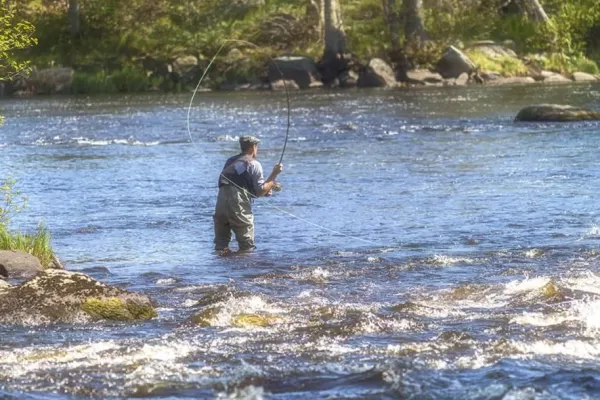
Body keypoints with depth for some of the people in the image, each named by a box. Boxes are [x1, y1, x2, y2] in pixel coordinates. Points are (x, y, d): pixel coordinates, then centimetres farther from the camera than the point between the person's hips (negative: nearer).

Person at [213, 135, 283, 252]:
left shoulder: (230, 161, 24)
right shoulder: (254, 164, 3)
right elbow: (260, 191, -1)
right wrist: (274, 175, 8)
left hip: (220, 205, 6)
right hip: (239, 209, -6)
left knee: (220, 247, 12)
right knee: (247, 247, 2)